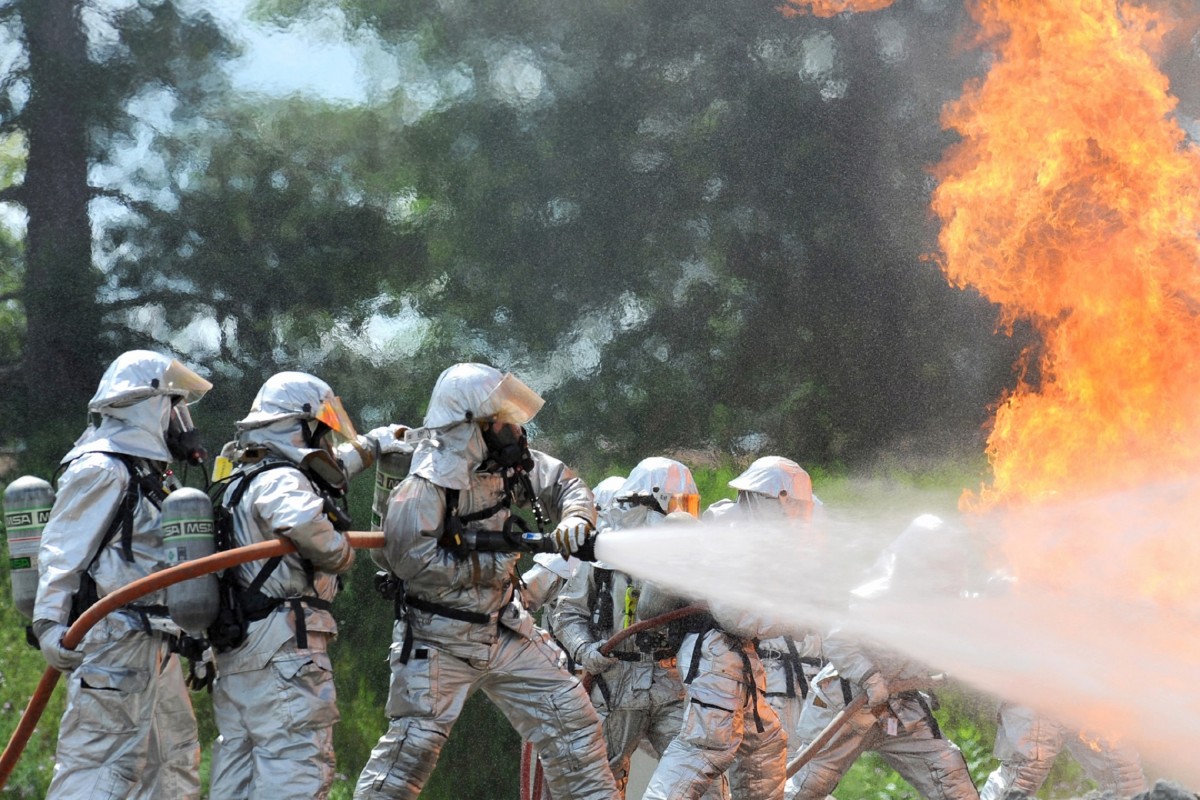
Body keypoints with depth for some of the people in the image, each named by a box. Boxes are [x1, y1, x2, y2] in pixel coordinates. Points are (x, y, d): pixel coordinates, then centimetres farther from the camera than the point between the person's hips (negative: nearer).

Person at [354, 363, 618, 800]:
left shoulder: (507, 462, -3)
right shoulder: (428, 485, -23)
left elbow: (566, 484, 9)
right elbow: (412, 562, -28)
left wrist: (575, 519, -15)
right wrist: (492, 557, -23)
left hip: (505, 629, 7)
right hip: (441, 640, -7)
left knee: (570, 717, 6)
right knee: (414, 743, -10)